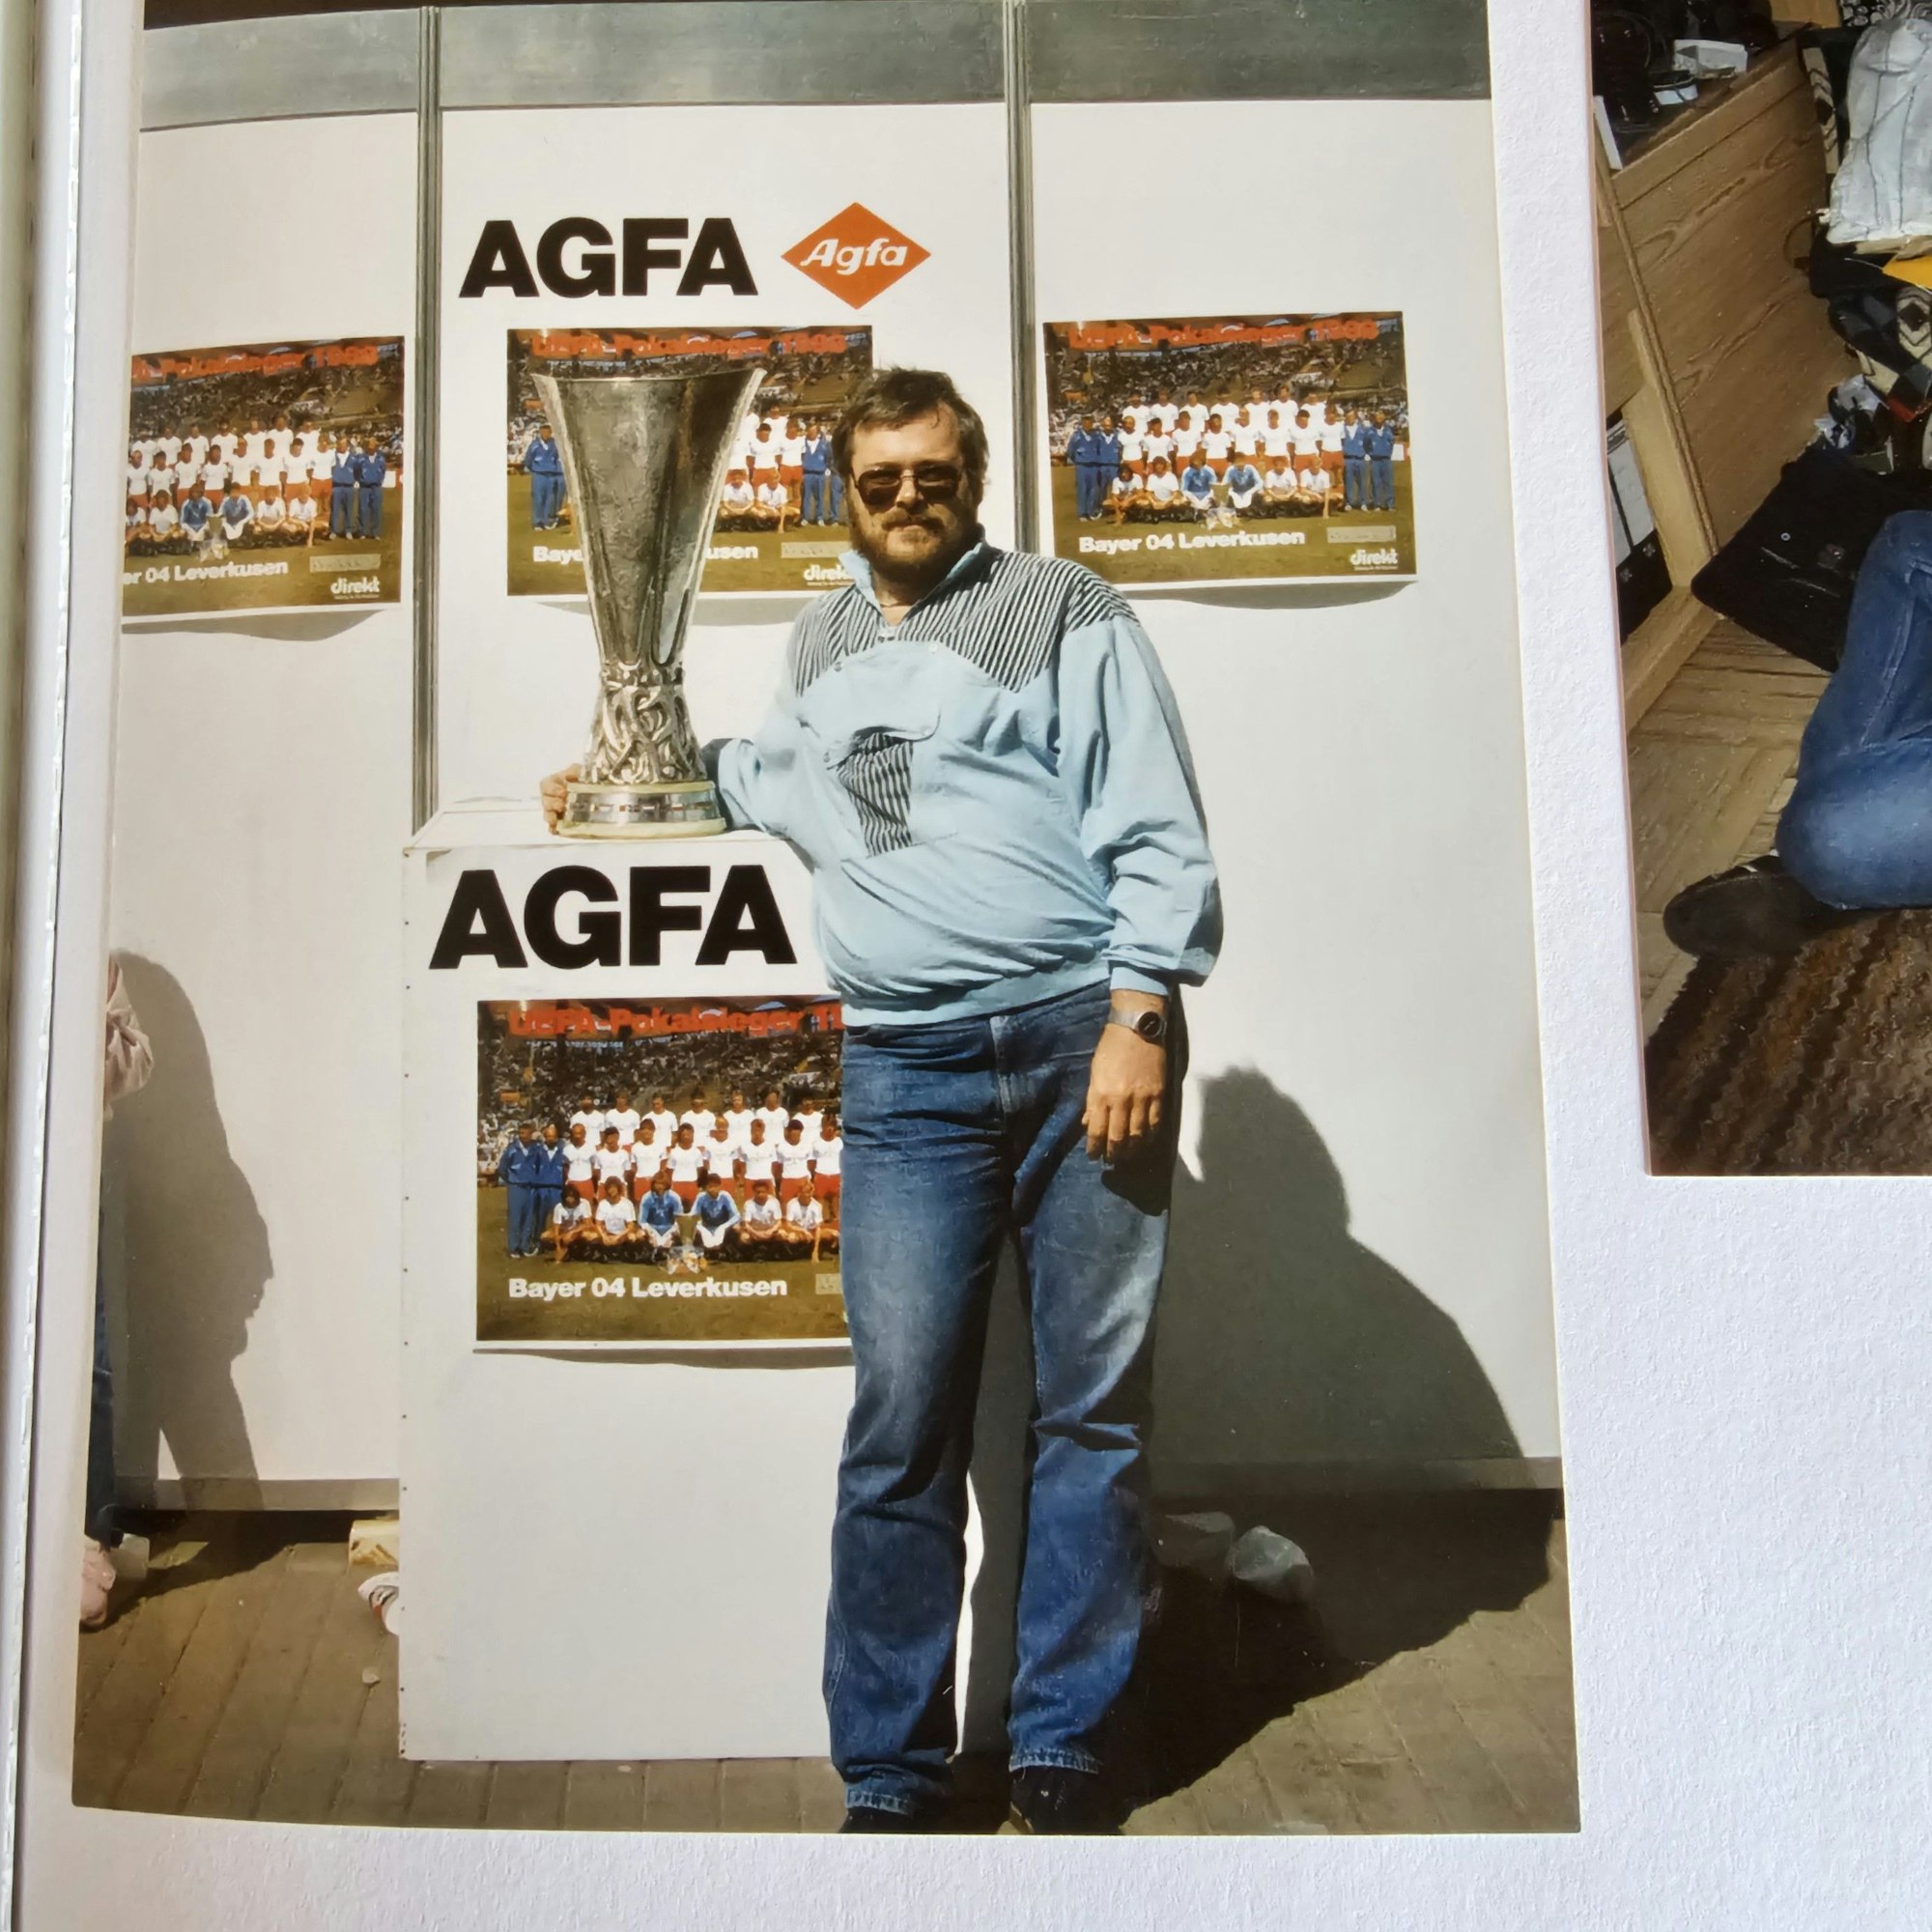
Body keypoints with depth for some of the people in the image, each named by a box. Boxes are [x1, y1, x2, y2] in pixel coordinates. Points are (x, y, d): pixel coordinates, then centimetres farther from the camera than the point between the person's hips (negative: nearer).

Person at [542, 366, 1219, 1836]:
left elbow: (1160, 833, -3)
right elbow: (786, 773, 42)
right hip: (906, 1069, 4)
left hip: (1083, 1039, -3)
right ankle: (891, 1773, 12)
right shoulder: (824, 635, 22)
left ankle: (1066, 1753, 17)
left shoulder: (1062, 610, 5)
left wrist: (1137, 1017, -12)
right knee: (902, 1421, -2)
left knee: (1094, 1405, 3)